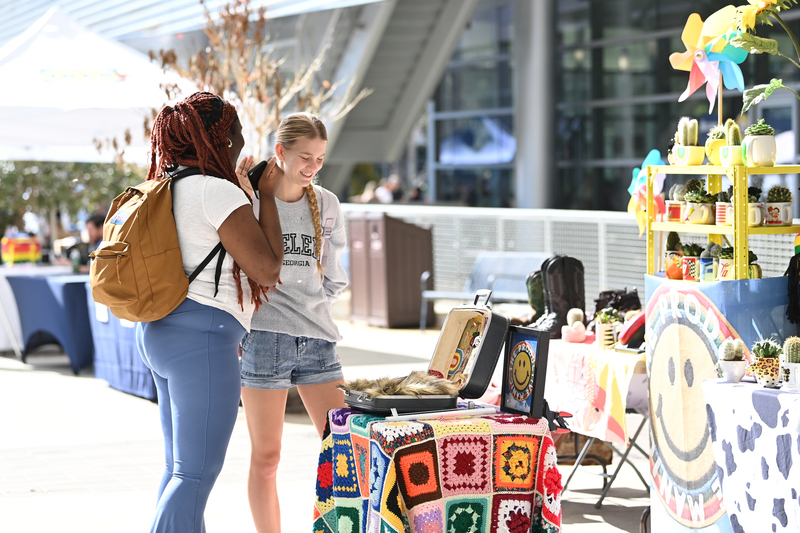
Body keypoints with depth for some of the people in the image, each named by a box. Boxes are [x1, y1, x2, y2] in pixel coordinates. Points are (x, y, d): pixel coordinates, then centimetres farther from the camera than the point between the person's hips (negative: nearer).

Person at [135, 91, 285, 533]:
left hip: (159, 331, 10)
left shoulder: (168, 188, 14)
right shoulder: (217, 191, -13)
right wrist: (267, 196, -4)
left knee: (182, 467, 16)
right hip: (201, 336, -10)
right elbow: (267, 269, -13)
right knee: (197, 472, -9)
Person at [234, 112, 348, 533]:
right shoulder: (249, 196, -2)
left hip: (317, 339, 4)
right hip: (264, 338, -4)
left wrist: (312, 306, 11)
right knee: (265, 456, 0)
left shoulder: (326, 204, 11)